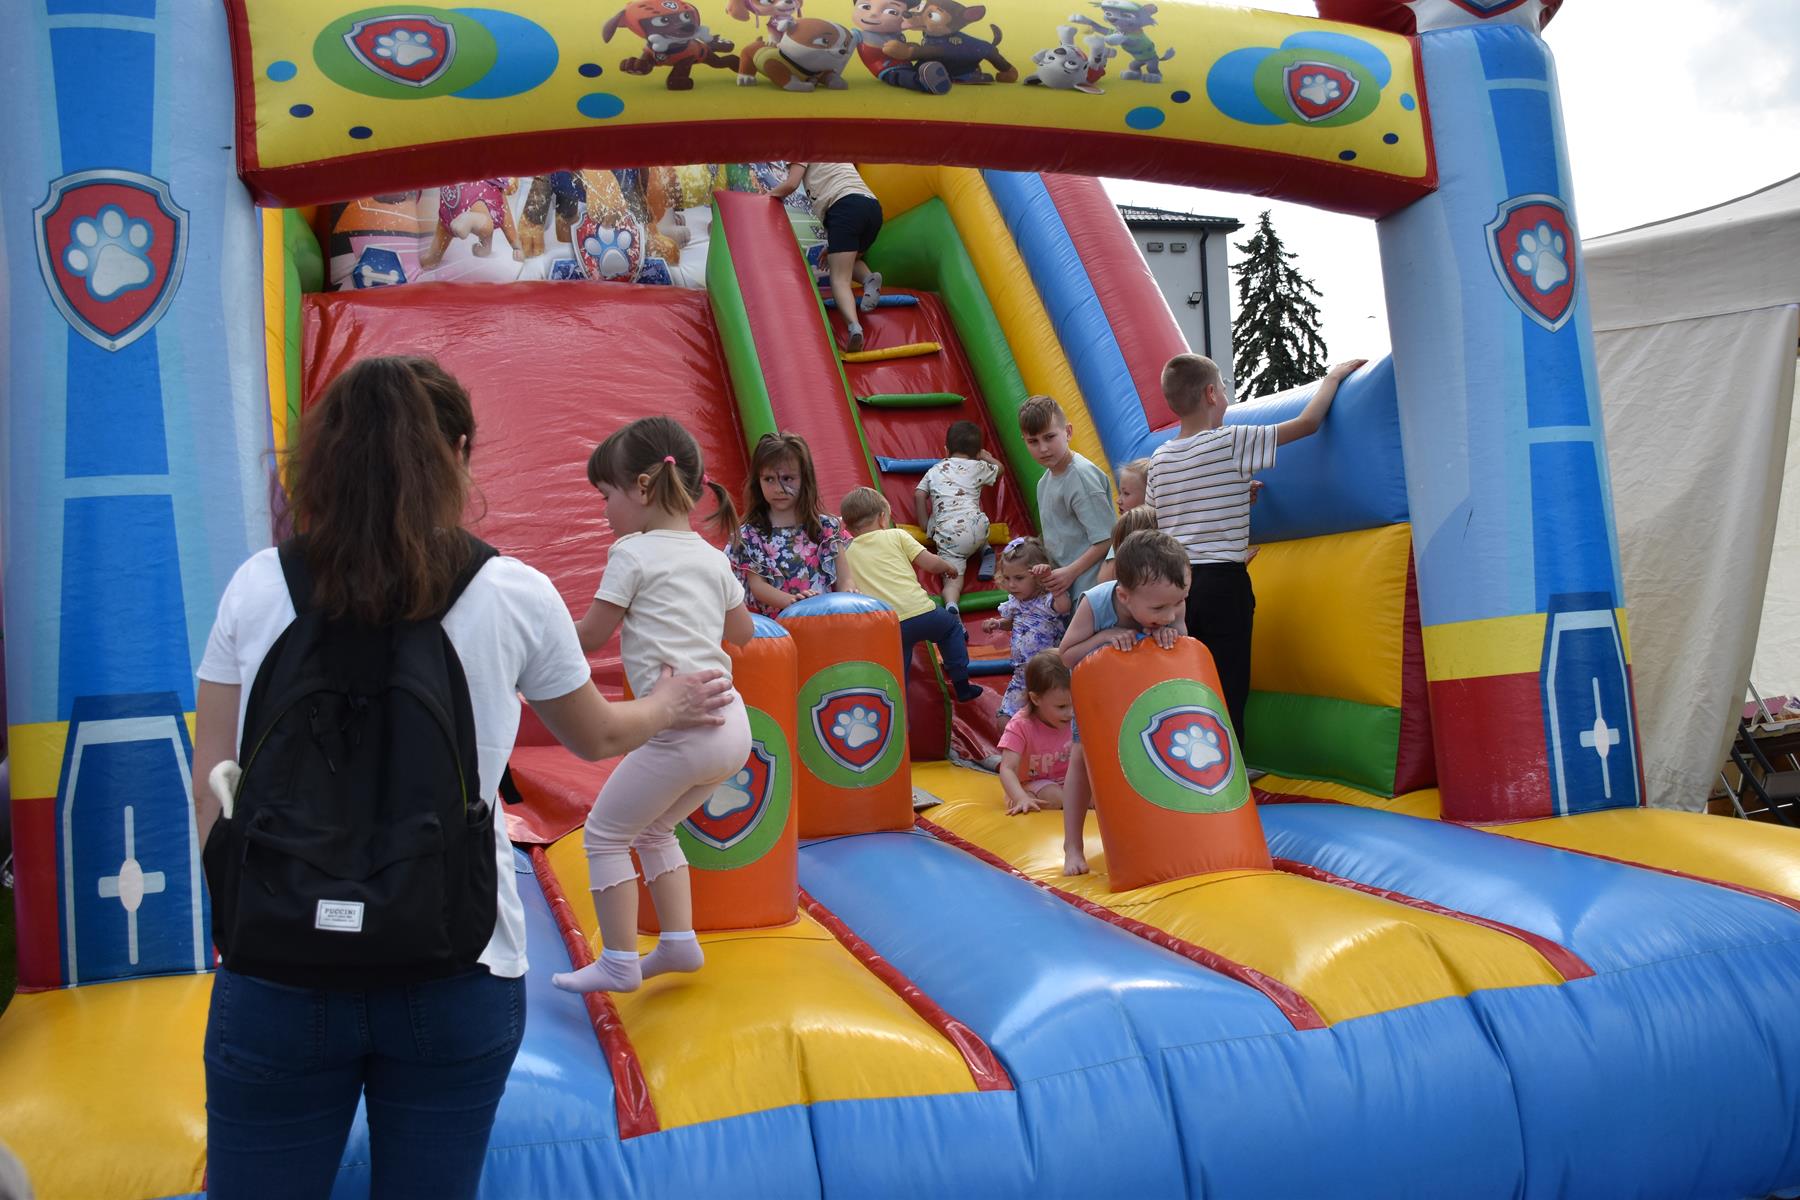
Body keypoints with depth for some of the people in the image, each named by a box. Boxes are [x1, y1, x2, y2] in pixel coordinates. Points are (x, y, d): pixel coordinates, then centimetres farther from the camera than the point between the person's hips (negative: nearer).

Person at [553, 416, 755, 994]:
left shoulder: (633, 552, -6)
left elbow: (590, 637, 0)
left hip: (681, 728, -8)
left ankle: (619, 962, 11)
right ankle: (680, 940, 23)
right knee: (653, 830, 25)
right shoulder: (712, 558, 14)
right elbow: (742, 631, 26)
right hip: (732, 725, 8)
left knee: (604, 833, 9)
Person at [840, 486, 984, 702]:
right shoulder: (895, 535, 6)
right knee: (951, 625, 28)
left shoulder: (848, 554, 13)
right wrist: (948, 567, 22)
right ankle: (961, 685, 29)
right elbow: (931, 563, 2)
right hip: (920, 612, -1)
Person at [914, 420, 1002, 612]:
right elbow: (999, 469, 39)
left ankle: (951, 604, -41)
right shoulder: (978, 467, 18)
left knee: (953, 578, -12)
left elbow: (919, 495, 11)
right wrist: (985, 456, 58)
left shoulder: (935, 470, 21)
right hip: (974, 526, 1)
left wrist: (926, 526, 17)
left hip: (946, 533, -1)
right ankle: (985, 551, 10)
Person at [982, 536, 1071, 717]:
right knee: (1005, 721, 9)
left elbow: (1063, 606, -46)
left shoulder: (1047, 600, -21)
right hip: (1022, 673, 7)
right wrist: (998, 623, 3)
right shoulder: (1014, 601, 2)